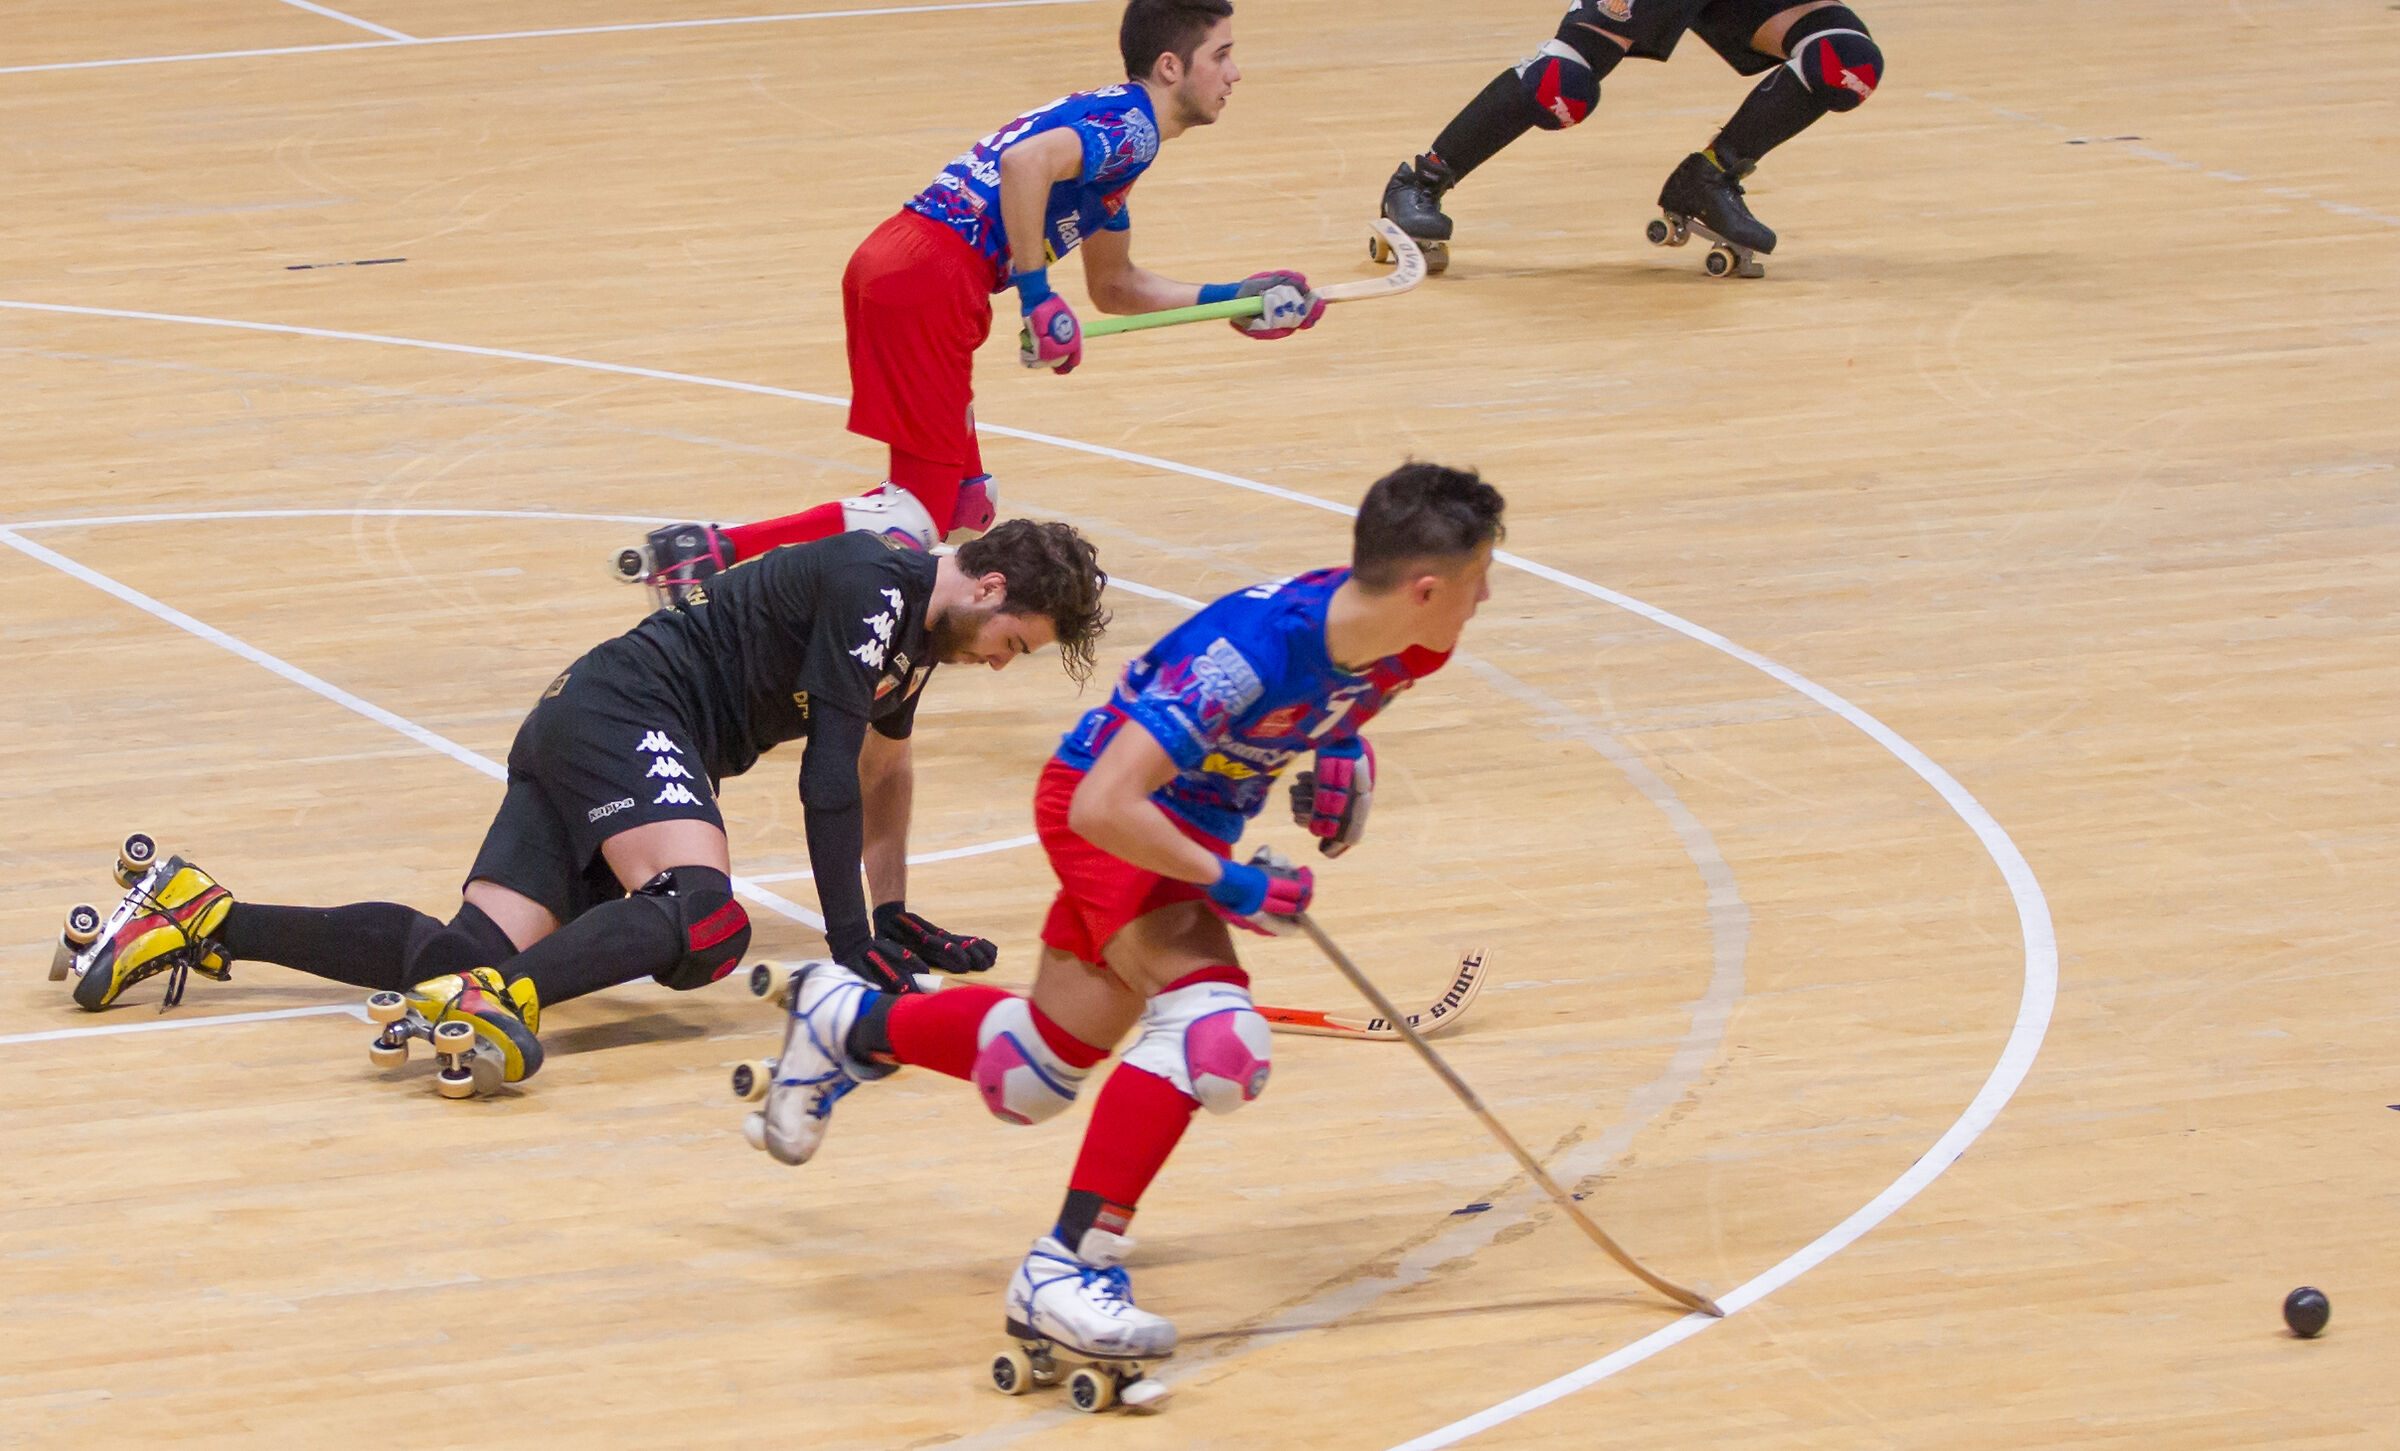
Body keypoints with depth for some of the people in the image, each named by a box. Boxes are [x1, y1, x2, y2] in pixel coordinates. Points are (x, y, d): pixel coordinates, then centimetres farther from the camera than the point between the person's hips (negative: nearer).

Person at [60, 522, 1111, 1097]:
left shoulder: (912, 631, 22)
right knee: (703, 920, -33)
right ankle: (495, 999, -49)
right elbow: (828, 774, -14)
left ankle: (201, 919, -6)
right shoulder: (872, 586, -9)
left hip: (578, 732, 9)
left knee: (472, 951, -8)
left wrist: (894, 920, 44)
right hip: (627, 719, -9)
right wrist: (849, 950, -12)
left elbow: (883, 772, 39)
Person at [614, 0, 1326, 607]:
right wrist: (1038, 296, -20)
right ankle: (710, 551, -21)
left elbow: (1113, 286, 36)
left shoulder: (1112, 131, 26)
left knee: (965, 505, 11)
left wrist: (1223, 300, 29)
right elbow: (1026, 162, -26)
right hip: (933, 273, -10)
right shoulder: (1130, 127, -5)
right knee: (922, 519, -10)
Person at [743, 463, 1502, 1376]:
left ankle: (847, 1025, 41)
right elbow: (1104, 805, -38)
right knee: (1211, 1023, -30)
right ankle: (1068, 1269, -28)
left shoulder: (1409, 647, -13)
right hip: (1101, 807, -8)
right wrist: (1228, 884, -30)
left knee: (1033, 1079, 16)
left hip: (1188, 822, 8)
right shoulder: (1253, 646, -36)